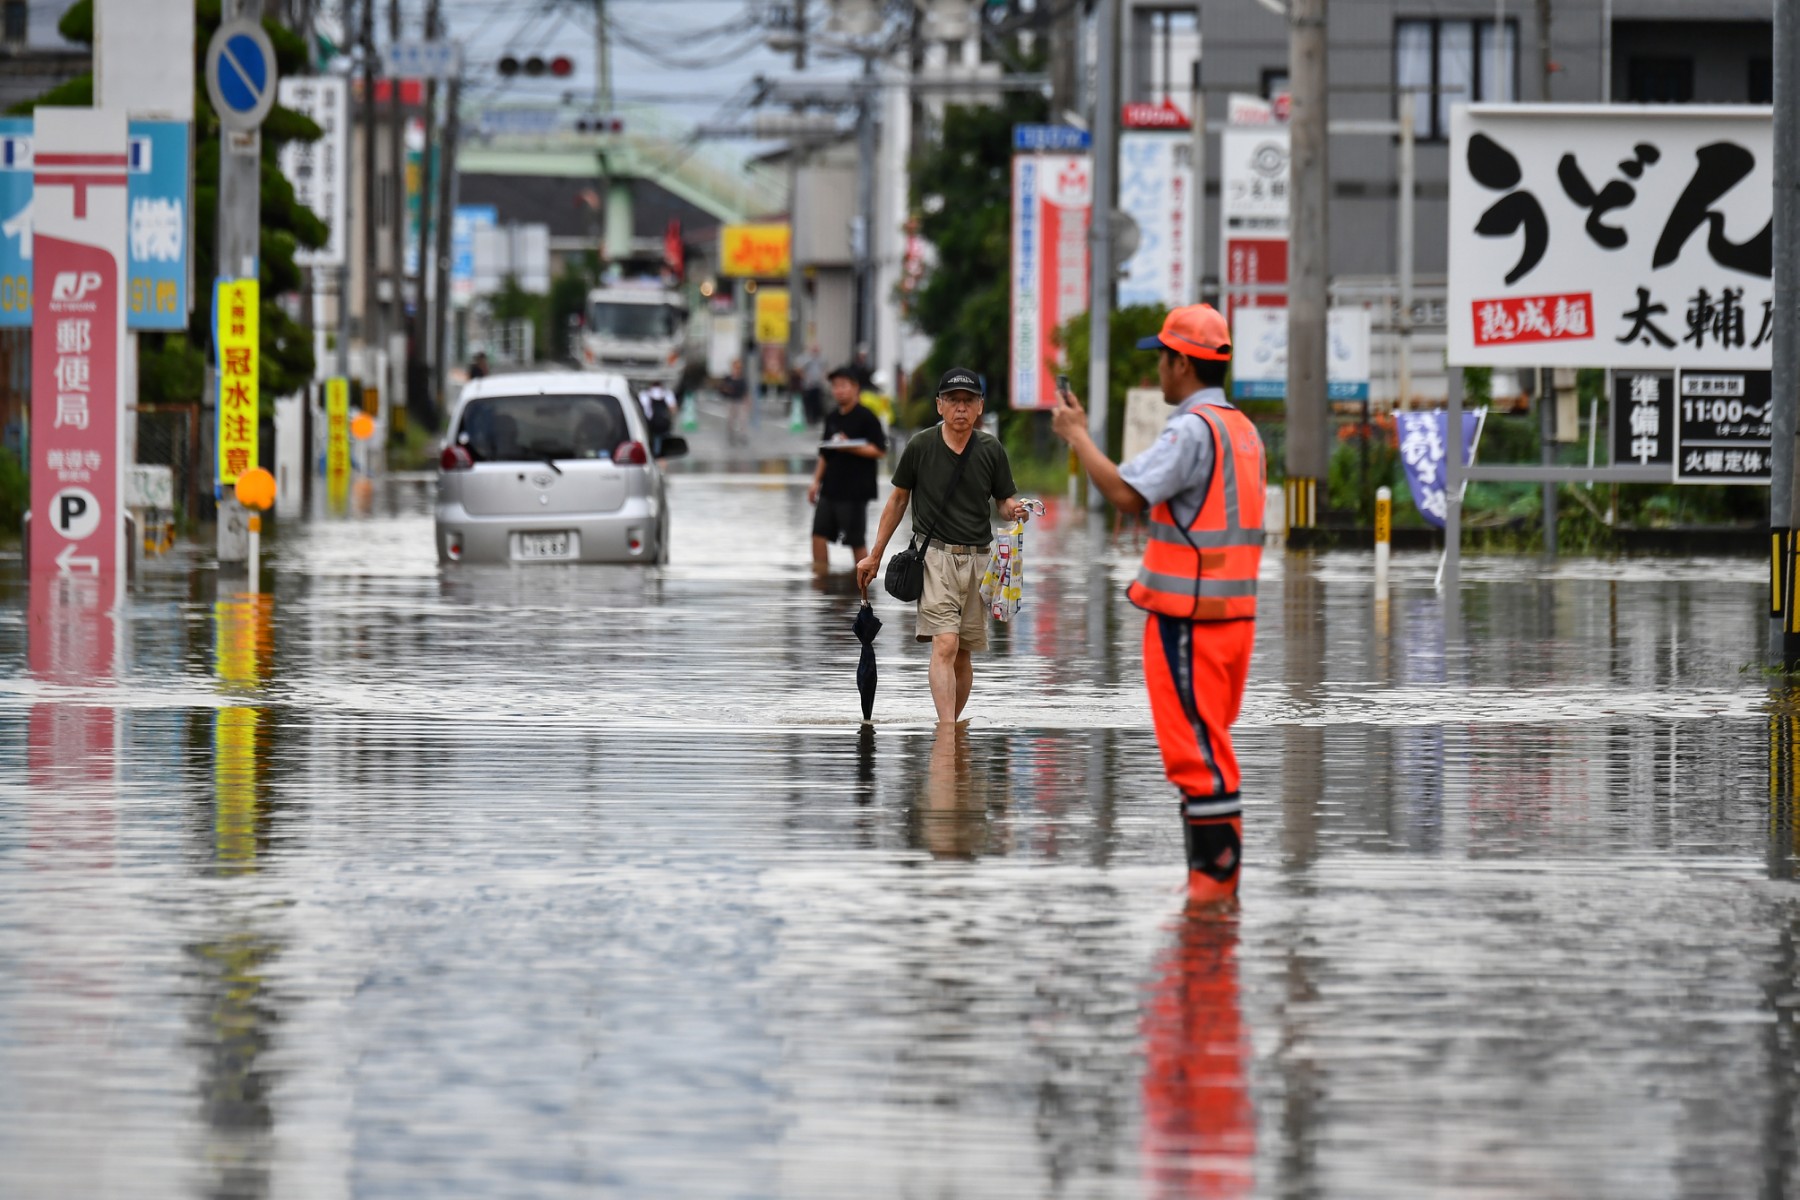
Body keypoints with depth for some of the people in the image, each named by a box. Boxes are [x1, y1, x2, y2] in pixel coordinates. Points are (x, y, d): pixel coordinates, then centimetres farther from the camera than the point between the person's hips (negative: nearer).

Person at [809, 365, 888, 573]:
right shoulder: (832, 418, 12)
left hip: (855, 491, -7)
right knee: (819, 533, 0)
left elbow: (879, 451, -13)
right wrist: (816, 482, 15)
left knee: (857, 540, 0)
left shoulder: (866, 417, -8)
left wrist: (850, 447, -23)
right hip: (830, 488, 7)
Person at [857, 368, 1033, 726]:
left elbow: (1006, 501, 12)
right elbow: (898, 499, 10)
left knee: (963, 654, 8)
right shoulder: (920, 446, -1)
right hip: (935, 556, -3)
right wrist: (875, 556, 12)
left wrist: (1014, 510, -14)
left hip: (978, 559, 3)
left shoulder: (991, 450, 4)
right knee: (945, 646, -18)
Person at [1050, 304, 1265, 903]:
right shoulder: (1241, 429, 14)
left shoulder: (1193, 429, -16)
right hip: (1236, 608, 9)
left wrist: (1076, 435, -13)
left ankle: (1215, 871, -8)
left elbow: (1127, 494, -23)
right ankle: (1216, 873, 16)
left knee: (1195, 748, -7)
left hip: (1187, 618, -9)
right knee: (1210, 747, 14)